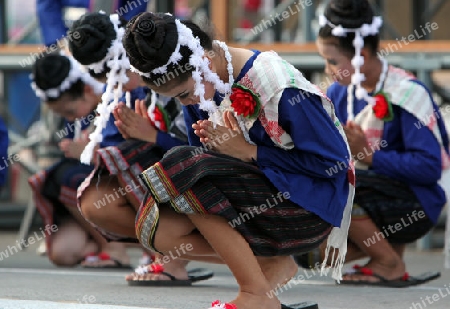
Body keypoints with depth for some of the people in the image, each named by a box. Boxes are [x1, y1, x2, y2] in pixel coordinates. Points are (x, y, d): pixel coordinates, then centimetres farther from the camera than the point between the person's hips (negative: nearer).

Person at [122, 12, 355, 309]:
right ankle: (273, 264, -3)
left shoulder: (274, 82, -21)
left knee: (186, 173, -27)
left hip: (310, 206, -8)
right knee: (159, 229, -15)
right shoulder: (198, 85, 1)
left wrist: (247, 151, -19)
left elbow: (332, 160, -18)